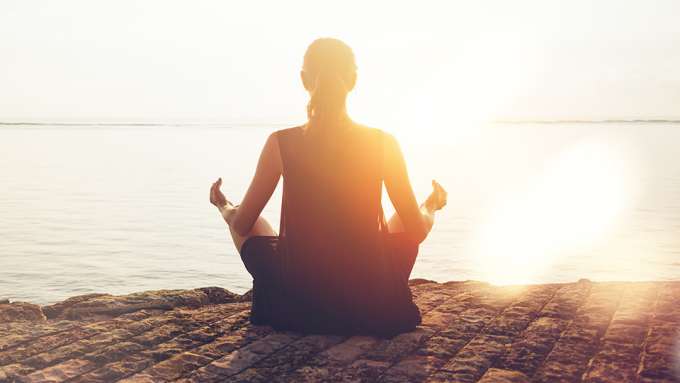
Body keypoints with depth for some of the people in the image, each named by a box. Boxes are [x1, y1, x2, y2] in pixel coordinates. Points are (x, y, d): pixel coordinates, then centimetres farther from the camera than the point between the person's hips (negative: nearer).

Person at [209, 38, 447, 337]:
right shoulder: (383, 144, -10)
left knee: (249, 222, 27)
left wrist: (224, 207, 24)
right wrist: (430, 208, 22)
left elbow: (242, 225, -1)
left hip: (296, 307, 0)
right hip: (372, 308, 1)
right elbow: (417, 231, -2)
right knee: (404, 220, 30)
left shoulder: (280, 143, -11)